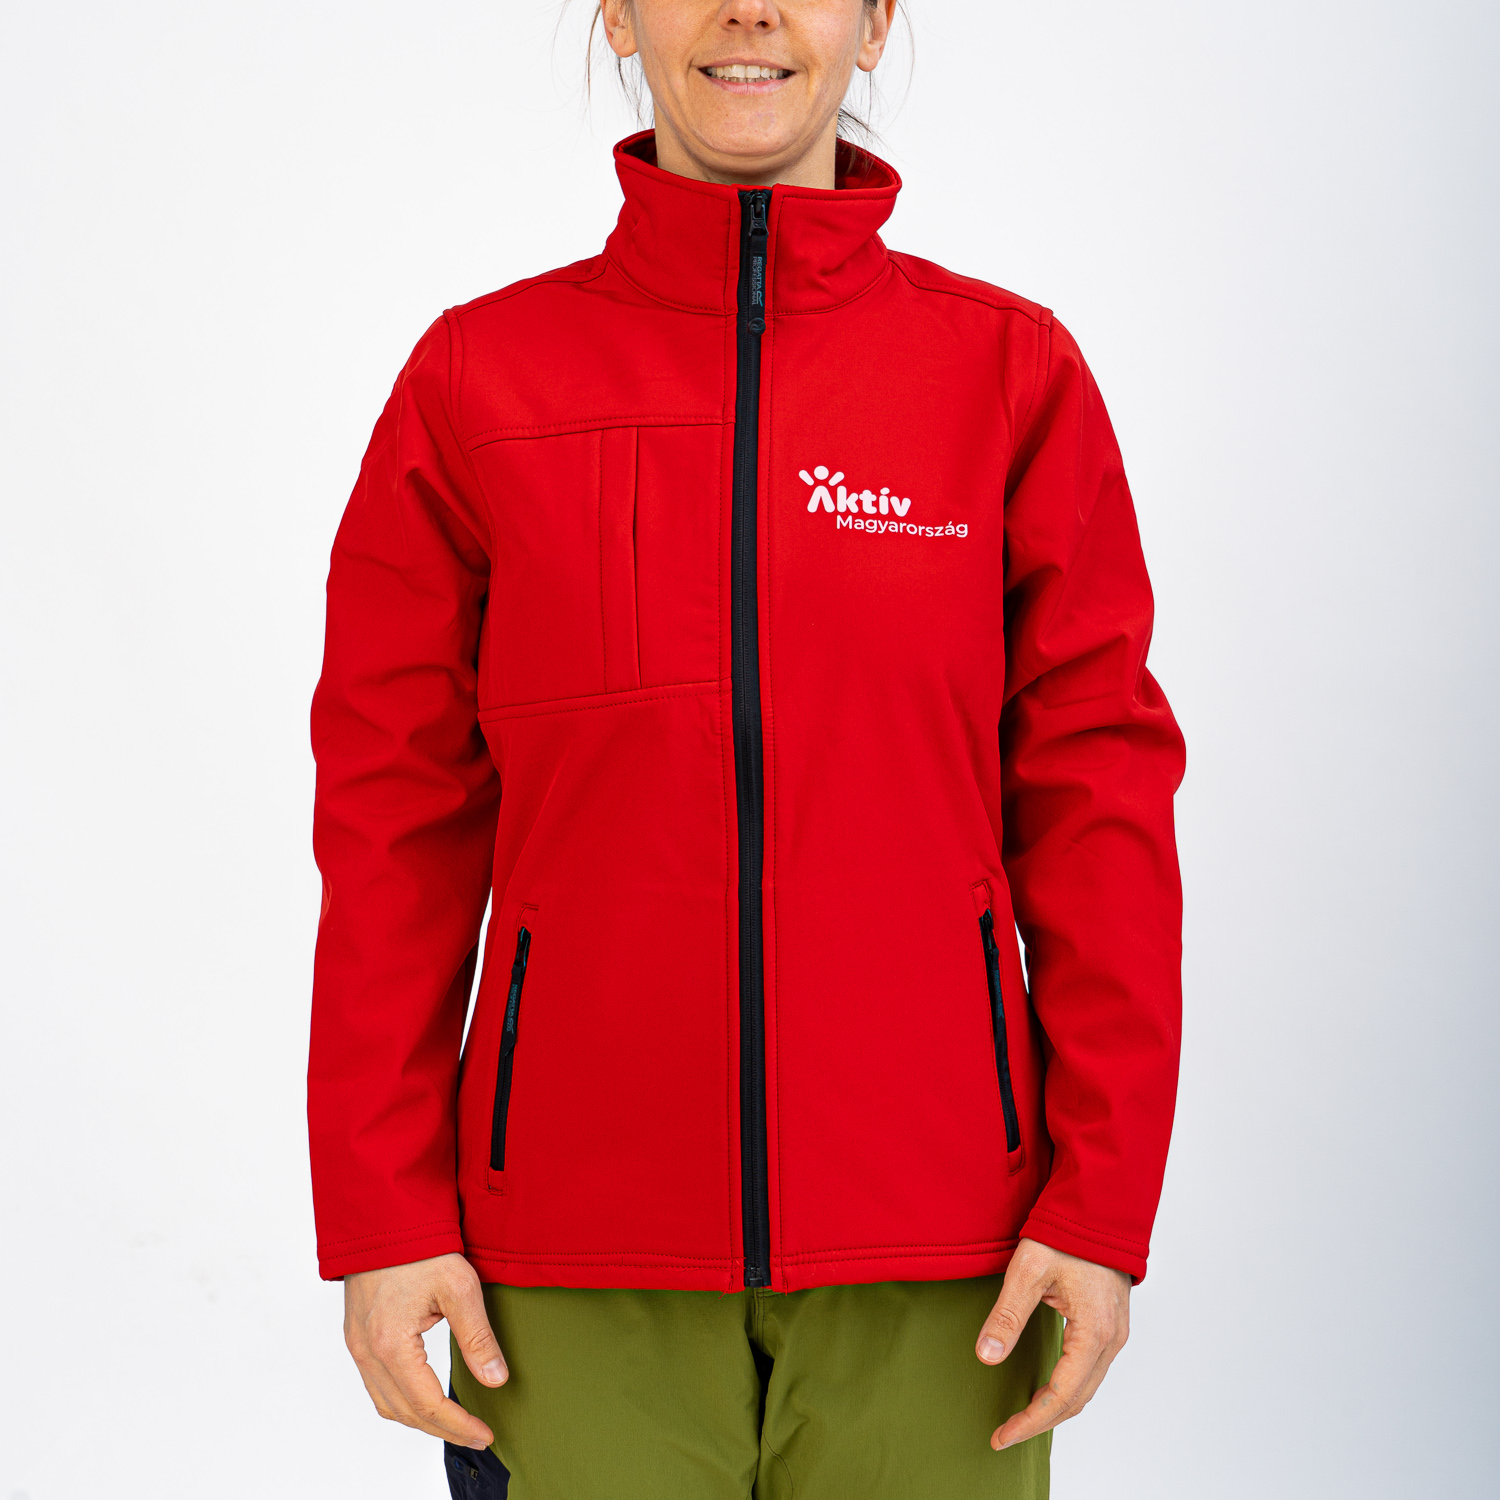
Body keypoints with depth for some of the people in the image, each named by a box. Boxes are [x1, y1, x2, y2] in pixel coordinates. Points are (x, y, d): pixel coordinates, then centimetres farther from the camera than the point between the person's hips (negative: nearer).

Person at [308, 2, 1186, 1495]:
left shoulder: (1013, 367, 3)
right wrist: (383, 1216, -1)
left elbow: (1095, 788, 2)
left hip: (934, 1251, 0)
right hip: (580, 1257, 0)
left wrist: (1104, 1201, -3)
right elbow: (397, 819, 3)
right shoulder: (477, 377, 3)